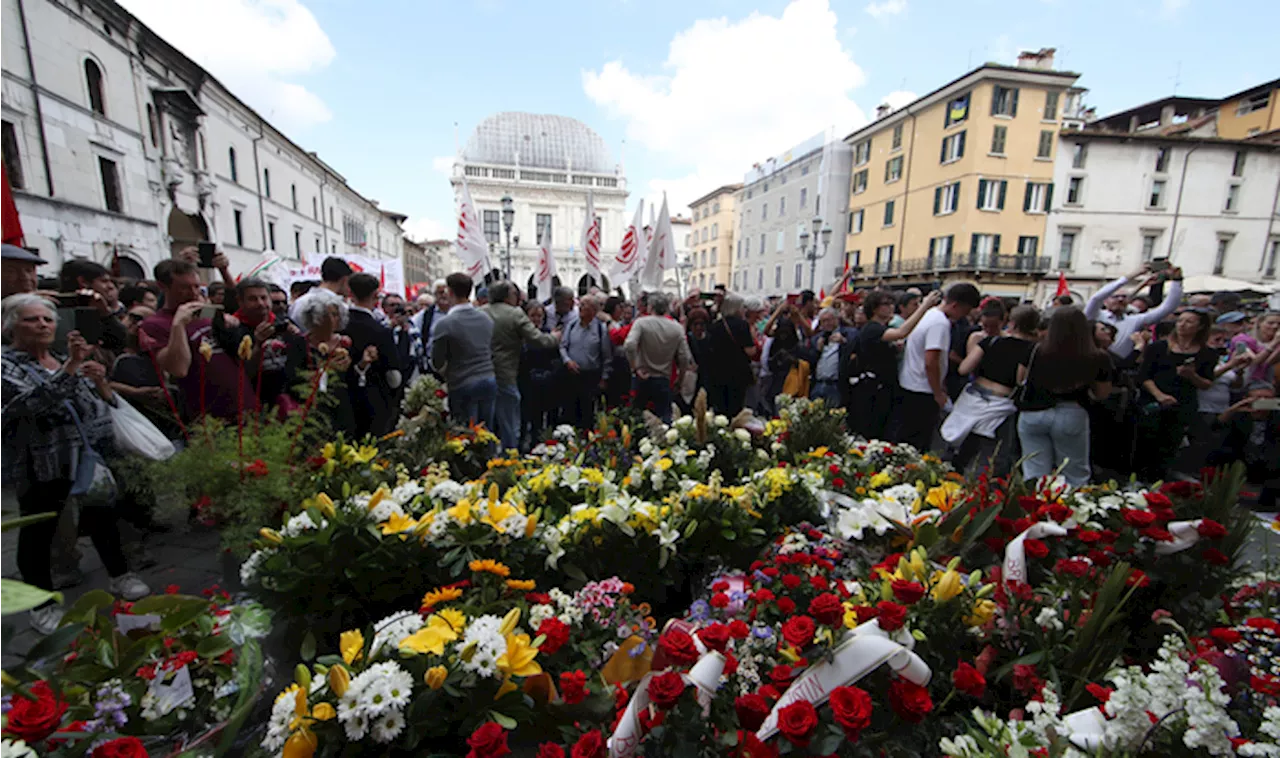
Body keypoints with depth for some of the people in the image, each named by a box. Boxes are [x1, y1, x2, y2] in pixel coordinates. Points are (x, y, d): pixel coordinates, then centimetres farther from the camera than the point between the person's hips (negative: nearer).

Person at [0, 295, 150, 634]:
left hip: (91, 457, 5)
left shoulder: (66, 361, 12)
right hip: (41, 466, -5)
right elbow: (34, 402, -25)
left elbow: (105, 403, 12)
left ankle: (120, 576, 28)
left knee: (102, 517, 14)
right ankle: (43, 605, 21)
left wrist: (101, 383, -8)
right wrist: (71, 367, -32)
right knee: (39, 531, 7)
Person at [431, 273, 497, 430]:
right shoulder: (487, 320, 5)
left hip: (463, 386, -5)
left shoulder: (445, 324, -11)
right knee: (486, 433, 13)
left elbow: (437, 363, -4)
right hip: (489, 380, 5)